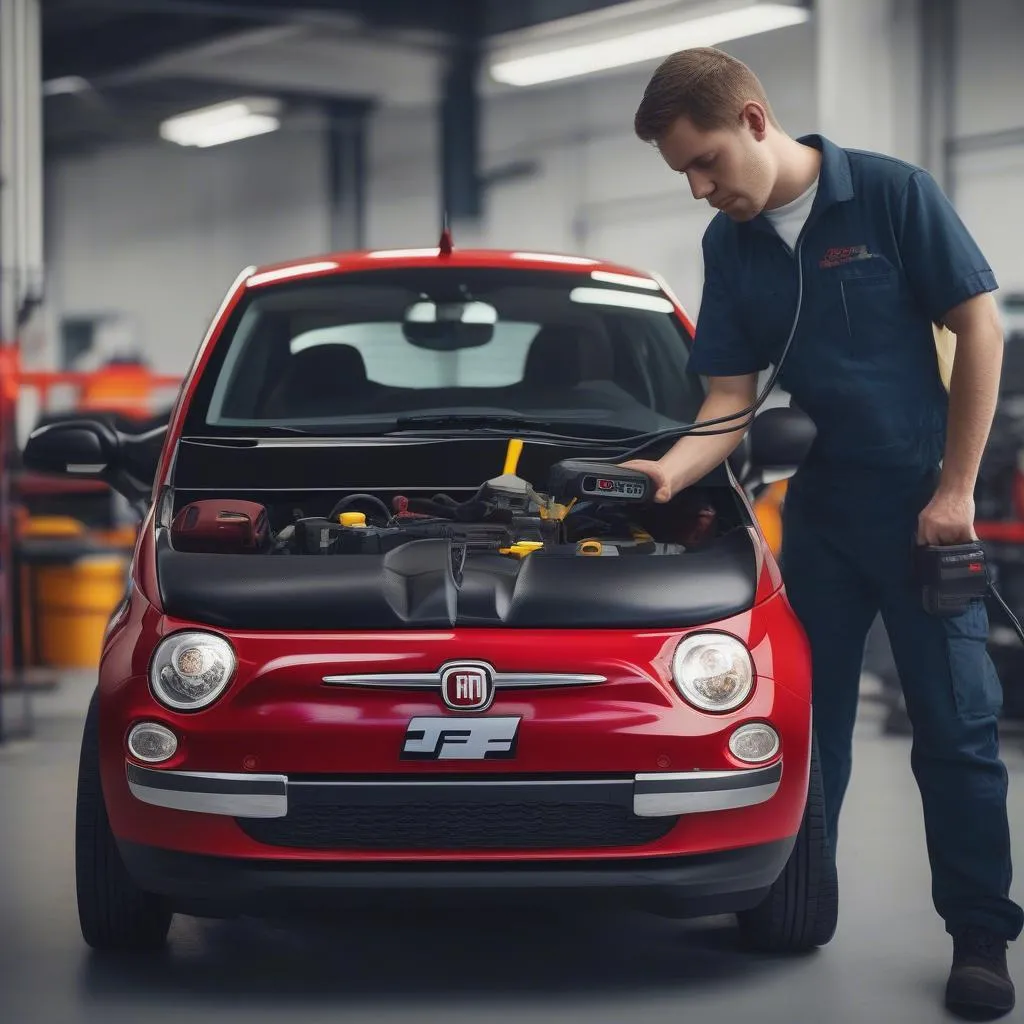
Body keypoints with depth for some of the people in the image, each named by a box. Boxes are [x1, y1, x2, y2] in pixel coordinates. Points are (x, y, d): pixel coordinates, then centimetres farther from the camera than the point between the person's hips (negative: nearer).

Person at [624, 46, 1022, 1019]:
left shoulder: (892, 194, -13)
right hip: (817, 508, 5)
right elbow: (730, 399, 2)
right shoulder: (730, 246, 2)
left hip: (920, 501, -4)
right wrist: (671, 471, -19)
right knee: (807, 715, 9)